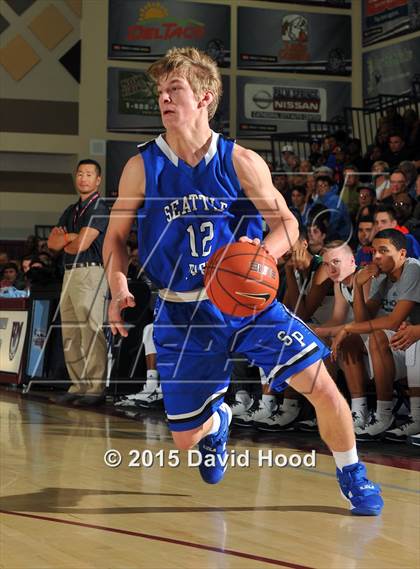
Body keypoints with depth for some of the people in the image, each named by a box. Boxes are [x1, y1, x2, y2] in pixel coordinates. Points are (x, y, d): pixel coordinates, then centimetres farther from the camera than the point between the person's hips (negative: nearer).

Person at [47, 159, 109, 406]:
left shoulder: (99, 208, -5)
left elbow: (81, 245, -14)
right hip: (70, 273, 9)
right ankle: (79, 386, 15)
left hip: (90, 273, -9)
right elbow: (53, 242, 12)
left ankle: (96, 389, -12)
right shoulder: (71, 211, 21)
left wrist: (65, 242, 5)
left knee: (91, 333, -12)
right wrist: (72, 236, -5)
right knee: (70, 336, 10)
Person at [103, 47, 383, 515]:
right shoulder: (141, 167, -4)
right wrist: (118, 288, -14)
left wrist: (266, 249, -27)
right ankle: (217, 420, 45)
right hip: (183, 313, 1)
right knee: (185, 439, 4)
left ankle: (351, 474, 12)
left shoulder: (241, 161, -5)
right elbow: (116, 236, 4)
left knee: (320, 384, -15)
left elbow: (287, 223, -4)